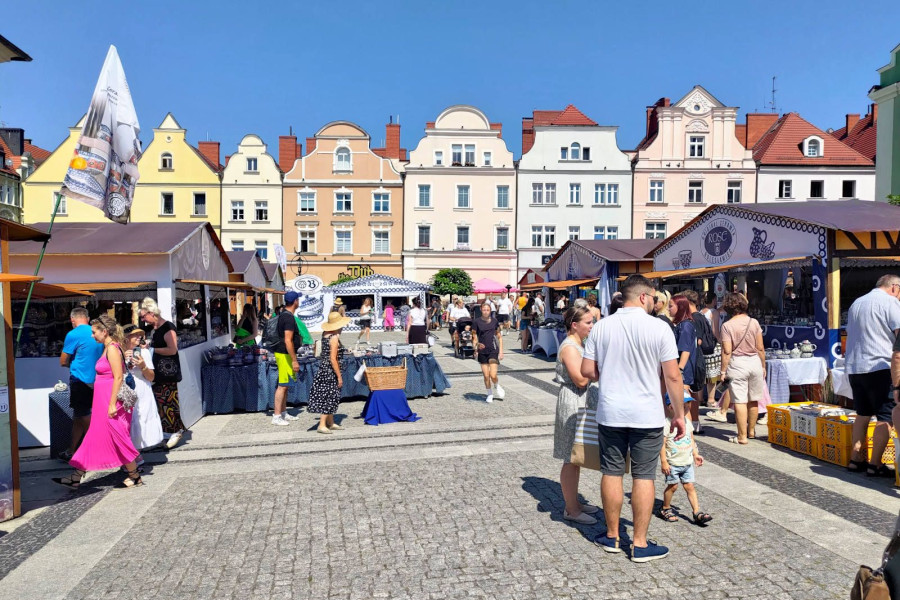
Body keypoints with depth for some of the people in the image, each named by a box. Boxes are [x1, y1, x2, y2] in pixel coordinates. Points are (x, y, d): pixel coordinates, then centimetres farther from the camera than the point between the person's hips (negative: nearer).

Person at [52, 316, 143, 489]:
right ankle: (75, 478, 19)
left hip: (110, 401, -10)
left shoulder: (112, 349, -16)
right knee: (94, 439, 12)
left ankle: (135, 477, 11)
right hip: (103, 403, 10)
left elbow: (118, 377, -21)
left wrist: (112, 404, -22)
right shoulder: (107, 348, 14)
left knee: (119, 439, 0)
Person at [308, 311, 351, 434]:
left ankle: (331, 423, 23)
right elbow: (333, 359, -20)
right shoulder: (334, 338, -18)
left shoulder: (325, 333, 6)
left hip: (323, 367, 9)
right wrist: (339, 376, -16)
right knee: (329, 397, -4)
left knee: (332, 396, 15)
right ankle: (322, 425, -1)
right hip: (330, 370, -9)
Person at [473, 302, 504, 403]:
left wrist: (501, 351, 4)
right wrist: (476, 346, -19)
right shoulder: (477, 322, -2)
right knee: (486, 375, 4)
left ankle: (497, 387, 21)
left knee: (493, 375, -11)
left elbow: (499, 337, 10)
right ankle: (490, 394, 25)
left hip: (493, 350, 0)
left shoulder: (494, 321, 3)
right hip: (482, 351, 1)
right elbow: (475, 338, 2)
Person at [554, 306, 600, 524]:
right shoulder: (569, 347, -18)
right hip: (572, 405, -10)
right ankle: (571, 510, 10)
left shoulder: (580, 344, 13)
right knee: (571, 459, -1)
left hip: (583, 404, 10)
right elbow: (581, 380, -24)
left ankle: (575, 502, 28)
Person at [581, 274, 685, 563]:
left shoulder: (602, 326, -1)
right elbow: (672, 377, -9)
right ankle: (640, 544, 15)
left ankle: (612, 536, 25)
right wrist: (679, 414, 1)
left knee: (611, 472, 12)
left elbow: (587, 370, 1)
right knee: (643, 476, 7)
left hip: (610, 412, 3)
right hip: (647, 415, -2)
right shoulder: (658, 328, -9)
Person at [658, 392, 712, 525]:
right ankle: (665, 509, 22)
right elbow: (662, 444, -18)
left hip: (687, 462, 6)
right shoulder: (666, 423, -17)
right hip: (672, 463, -6)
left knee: (690, 486, 5)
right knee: (672, 486, 3)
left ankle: (697, 513, 6)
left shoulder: (686, 421, 7)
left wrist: (695, 454, 14)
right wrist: (664, 462, -18)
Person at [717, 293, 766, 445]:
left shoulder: (727, 325, -9)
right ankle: (751, 431, 30)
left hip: (737, 364, -4)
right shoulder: (754, 322, 1)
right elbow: (761, 348, 4)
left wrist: (723, 371, -4)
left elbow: (727, 351, -11)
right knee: (753, 400, 16)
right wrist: (763, 366, 15)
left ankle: (742, 436, 1)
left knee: (740, 401, -1)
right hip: (755, 362, 4)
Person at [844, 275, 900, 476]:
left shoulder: (856, 303, 18)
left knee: (862, 415, 15)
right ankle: (875, 465, -1)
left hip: (854, 367, 7)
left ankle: (856, 460, 17)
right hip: (880, 367, -7)